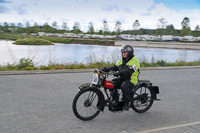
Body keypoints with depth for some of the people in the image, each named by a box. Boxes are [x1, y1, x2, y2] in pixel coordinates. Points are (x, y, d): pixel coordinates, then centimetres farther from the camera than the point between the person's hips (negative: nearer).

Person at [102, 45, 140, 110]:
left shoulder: (134, 61, -8)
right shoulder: (122, 60, 18)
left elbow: (129, 71, -24)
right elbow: (115, 67, 10)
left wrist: (120, 72, -39)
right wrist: (106, 69, -8)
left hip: (131, 80, -8)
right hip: (121, 78, 8)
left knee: (124, 87, -35)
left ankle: (126, 103, -20)